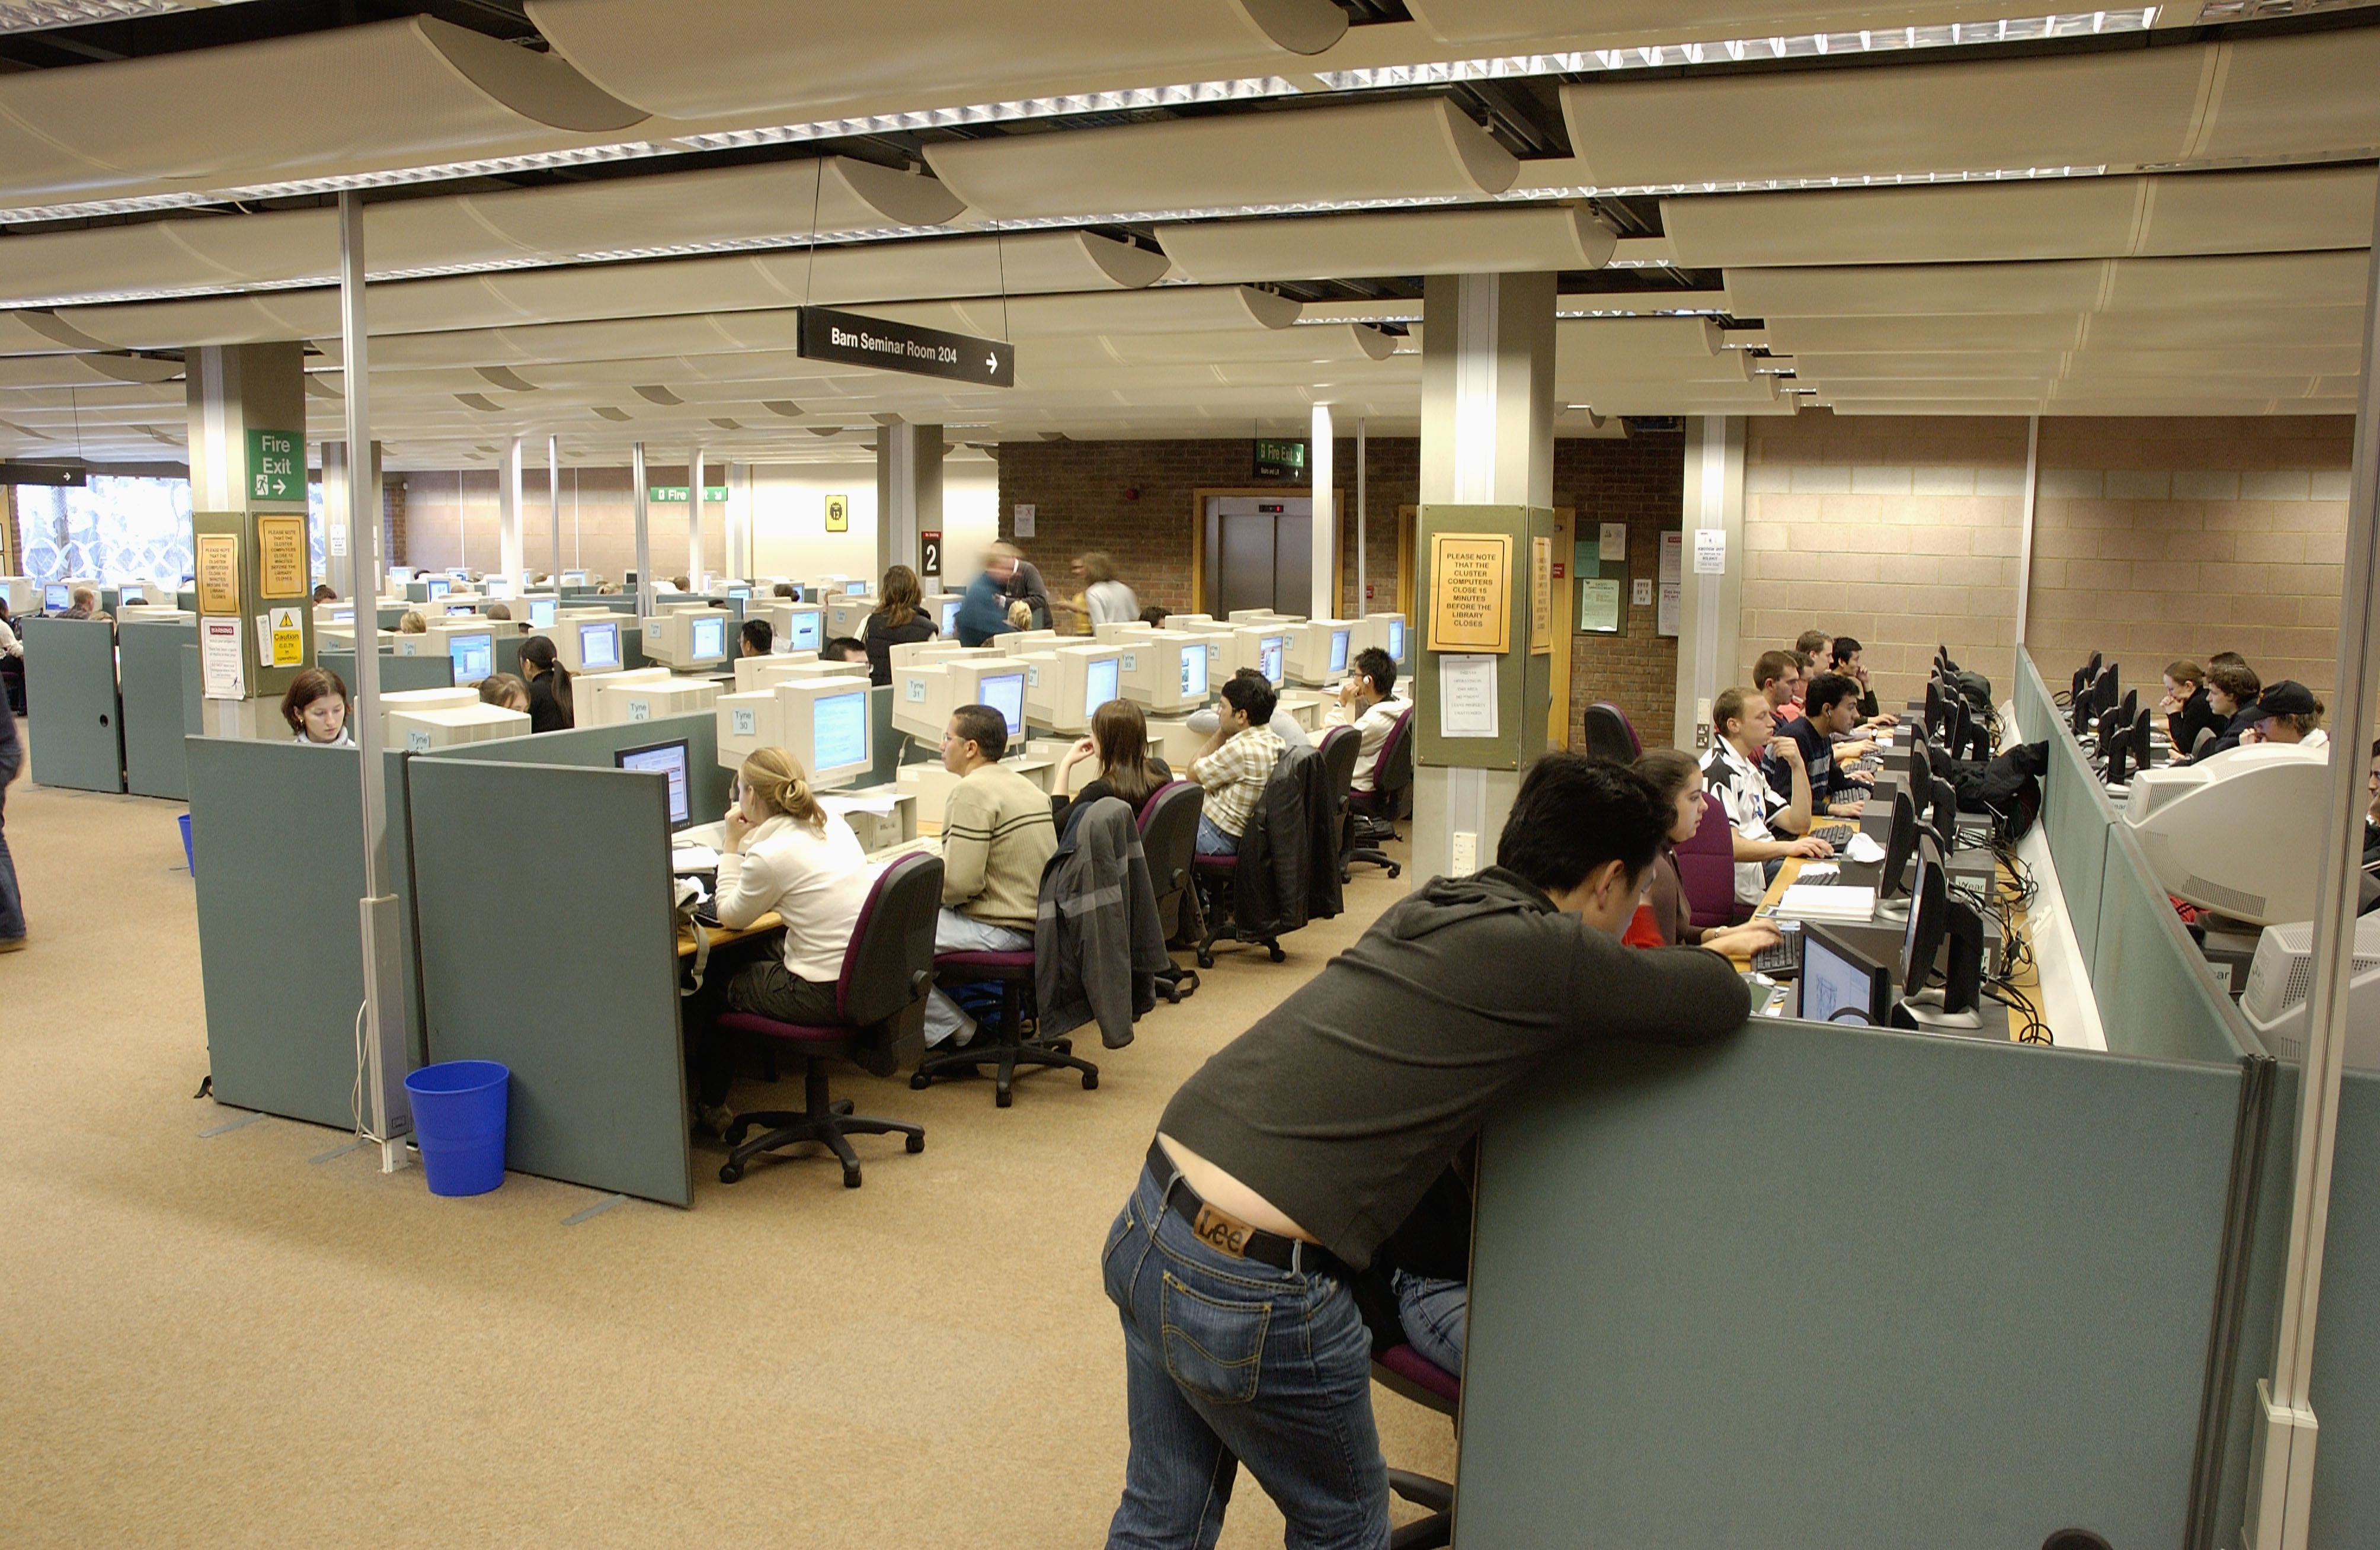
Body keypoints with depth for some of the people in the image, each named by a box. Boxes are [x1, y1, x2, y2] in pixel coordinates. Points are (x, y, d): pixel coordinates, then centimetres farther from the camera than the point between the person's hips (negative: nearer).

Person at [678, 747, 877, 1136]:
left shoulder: (769, 855, -19)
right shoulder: (833, 825, 5)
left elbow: (730, 917, 0)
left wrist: (732, 844, 4)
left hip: (825, 995, -8)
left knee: (712, 984, 18)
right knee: (751, 955, 27)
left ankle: (710, 1106, 39)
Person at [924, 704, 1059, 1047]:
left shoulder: (973, 792, -16)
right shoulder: (1024, 785, 13)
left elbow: (960, 882, -23)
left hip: (1000, 930, -10)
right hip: (1035, 922, 10)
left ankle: (958, 1032, -3)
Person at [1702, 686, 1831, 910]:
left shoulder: (1749, 769, 22)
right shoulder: (1718, 770, -12)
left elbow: (1798, 824, 17)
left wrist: (1797, 766, 8)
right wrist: (1786, 847, -32)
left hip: (1767, 861, 10)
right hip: (1746, 877, -10)